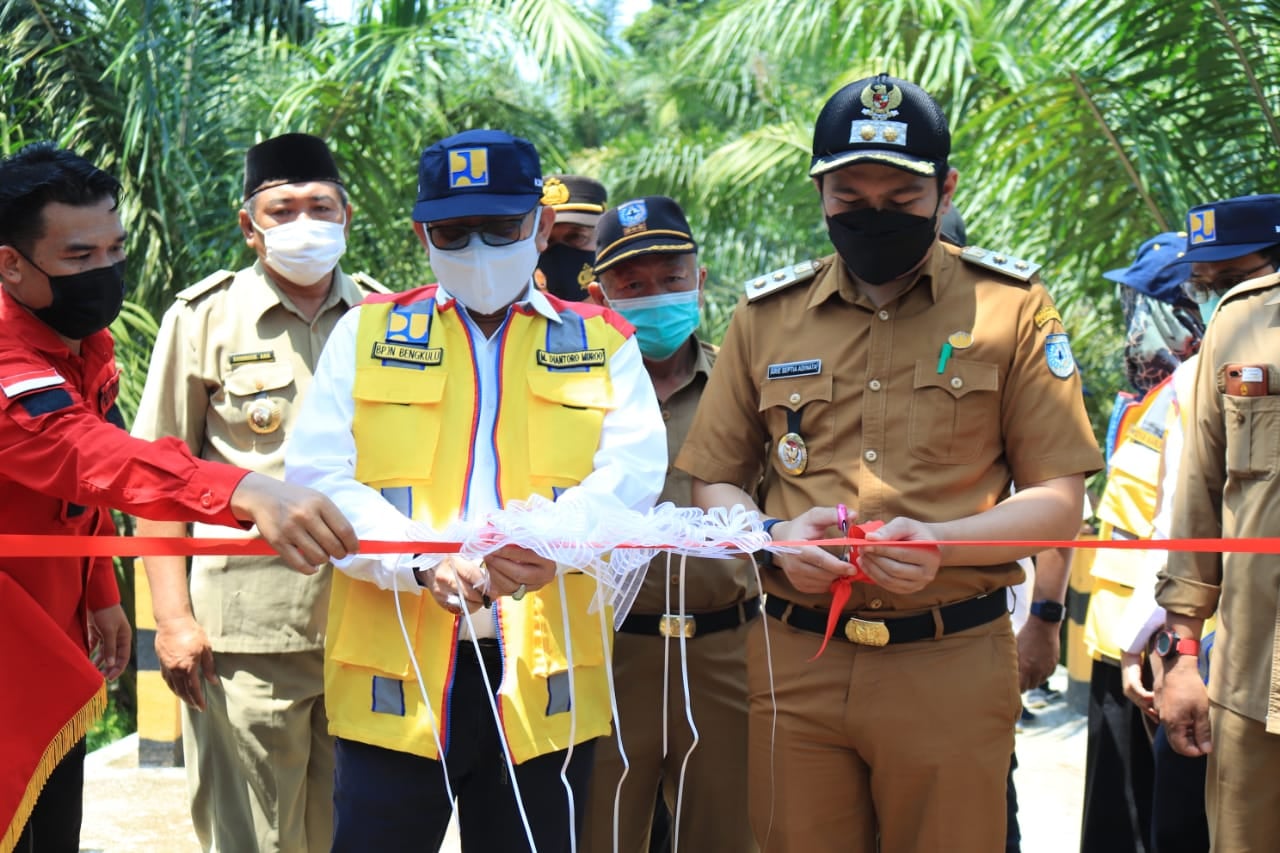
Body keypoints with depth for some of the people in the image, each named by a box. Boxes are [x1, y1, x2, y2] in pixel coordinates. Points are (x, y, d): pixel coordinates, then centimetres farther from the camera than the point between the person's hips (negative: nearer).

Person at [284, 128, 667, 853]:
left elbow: (634, 468, -4)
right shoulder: (367, 333, 11)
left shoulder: (603, 344, 12)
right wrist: (423, 561, -18)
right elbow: (318, 478, 0)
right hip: (395, 678, 0)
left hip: (545, 680, 1)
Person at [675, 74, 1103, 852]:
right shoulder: (768, 314, 8)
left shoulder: (1010, 306, 1)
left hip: (951, 664, -2)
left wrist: (943, 543, -18)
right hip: (796, 662, 2)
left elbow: (1060, 500, 0)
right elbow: (716, 483, 13)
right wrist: (774, 537, -9)